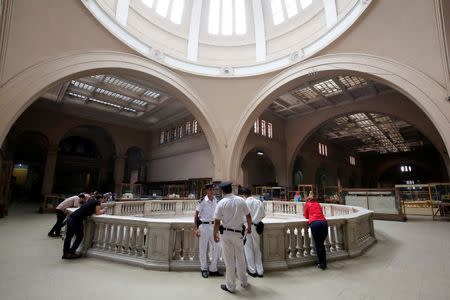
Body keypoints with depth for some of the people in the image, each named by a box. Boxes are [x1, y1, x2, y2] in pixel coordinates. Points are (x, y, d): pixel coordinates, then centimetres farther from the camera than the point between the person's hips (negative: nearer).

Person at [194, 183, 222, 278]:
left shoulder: (215, 200, 2)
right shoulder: (202, 201, -13)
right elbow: (196, 215, -8)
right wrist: (197, 228, -12)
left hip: (213, 226, 5)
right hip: (204, 226, -5)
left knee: (217, 247, 8)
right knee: (203, 249, 7)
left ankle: (213, 269, 24)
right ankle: (204, 269, 27)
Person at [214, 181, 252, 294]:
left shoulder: (221, 203, -13)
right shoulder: (241, 200, -4)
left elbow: (217, 222, -11)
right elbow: (248, 216, 5)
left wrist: (215, 234, 4)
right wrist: (249, 227, 21)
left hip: (226, 233, -3)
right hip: (238, 233, 3)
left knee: (229, 260, 10)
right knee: (240, 258, 21)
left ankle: (230, 286, 23)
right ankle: (244, 282, 36)